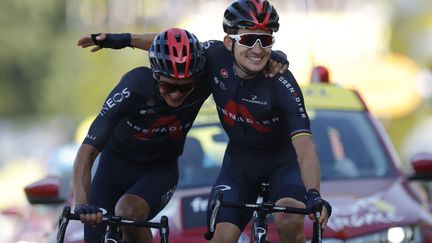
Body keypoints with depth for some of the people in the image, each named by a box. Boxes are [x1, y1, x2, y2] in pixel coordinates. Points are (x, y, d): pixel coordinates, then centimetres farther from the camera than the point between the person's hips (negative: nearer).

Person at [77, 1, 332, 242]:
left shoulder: (282, 84, -31)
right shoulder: (216, 56, -21)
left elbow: (305, 145, -38)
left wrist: (314, 196, -53)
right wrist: (123, 39, 3)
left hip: (283, 159, -3)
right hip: (240, 159, 3)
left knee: (289, 221, -31)